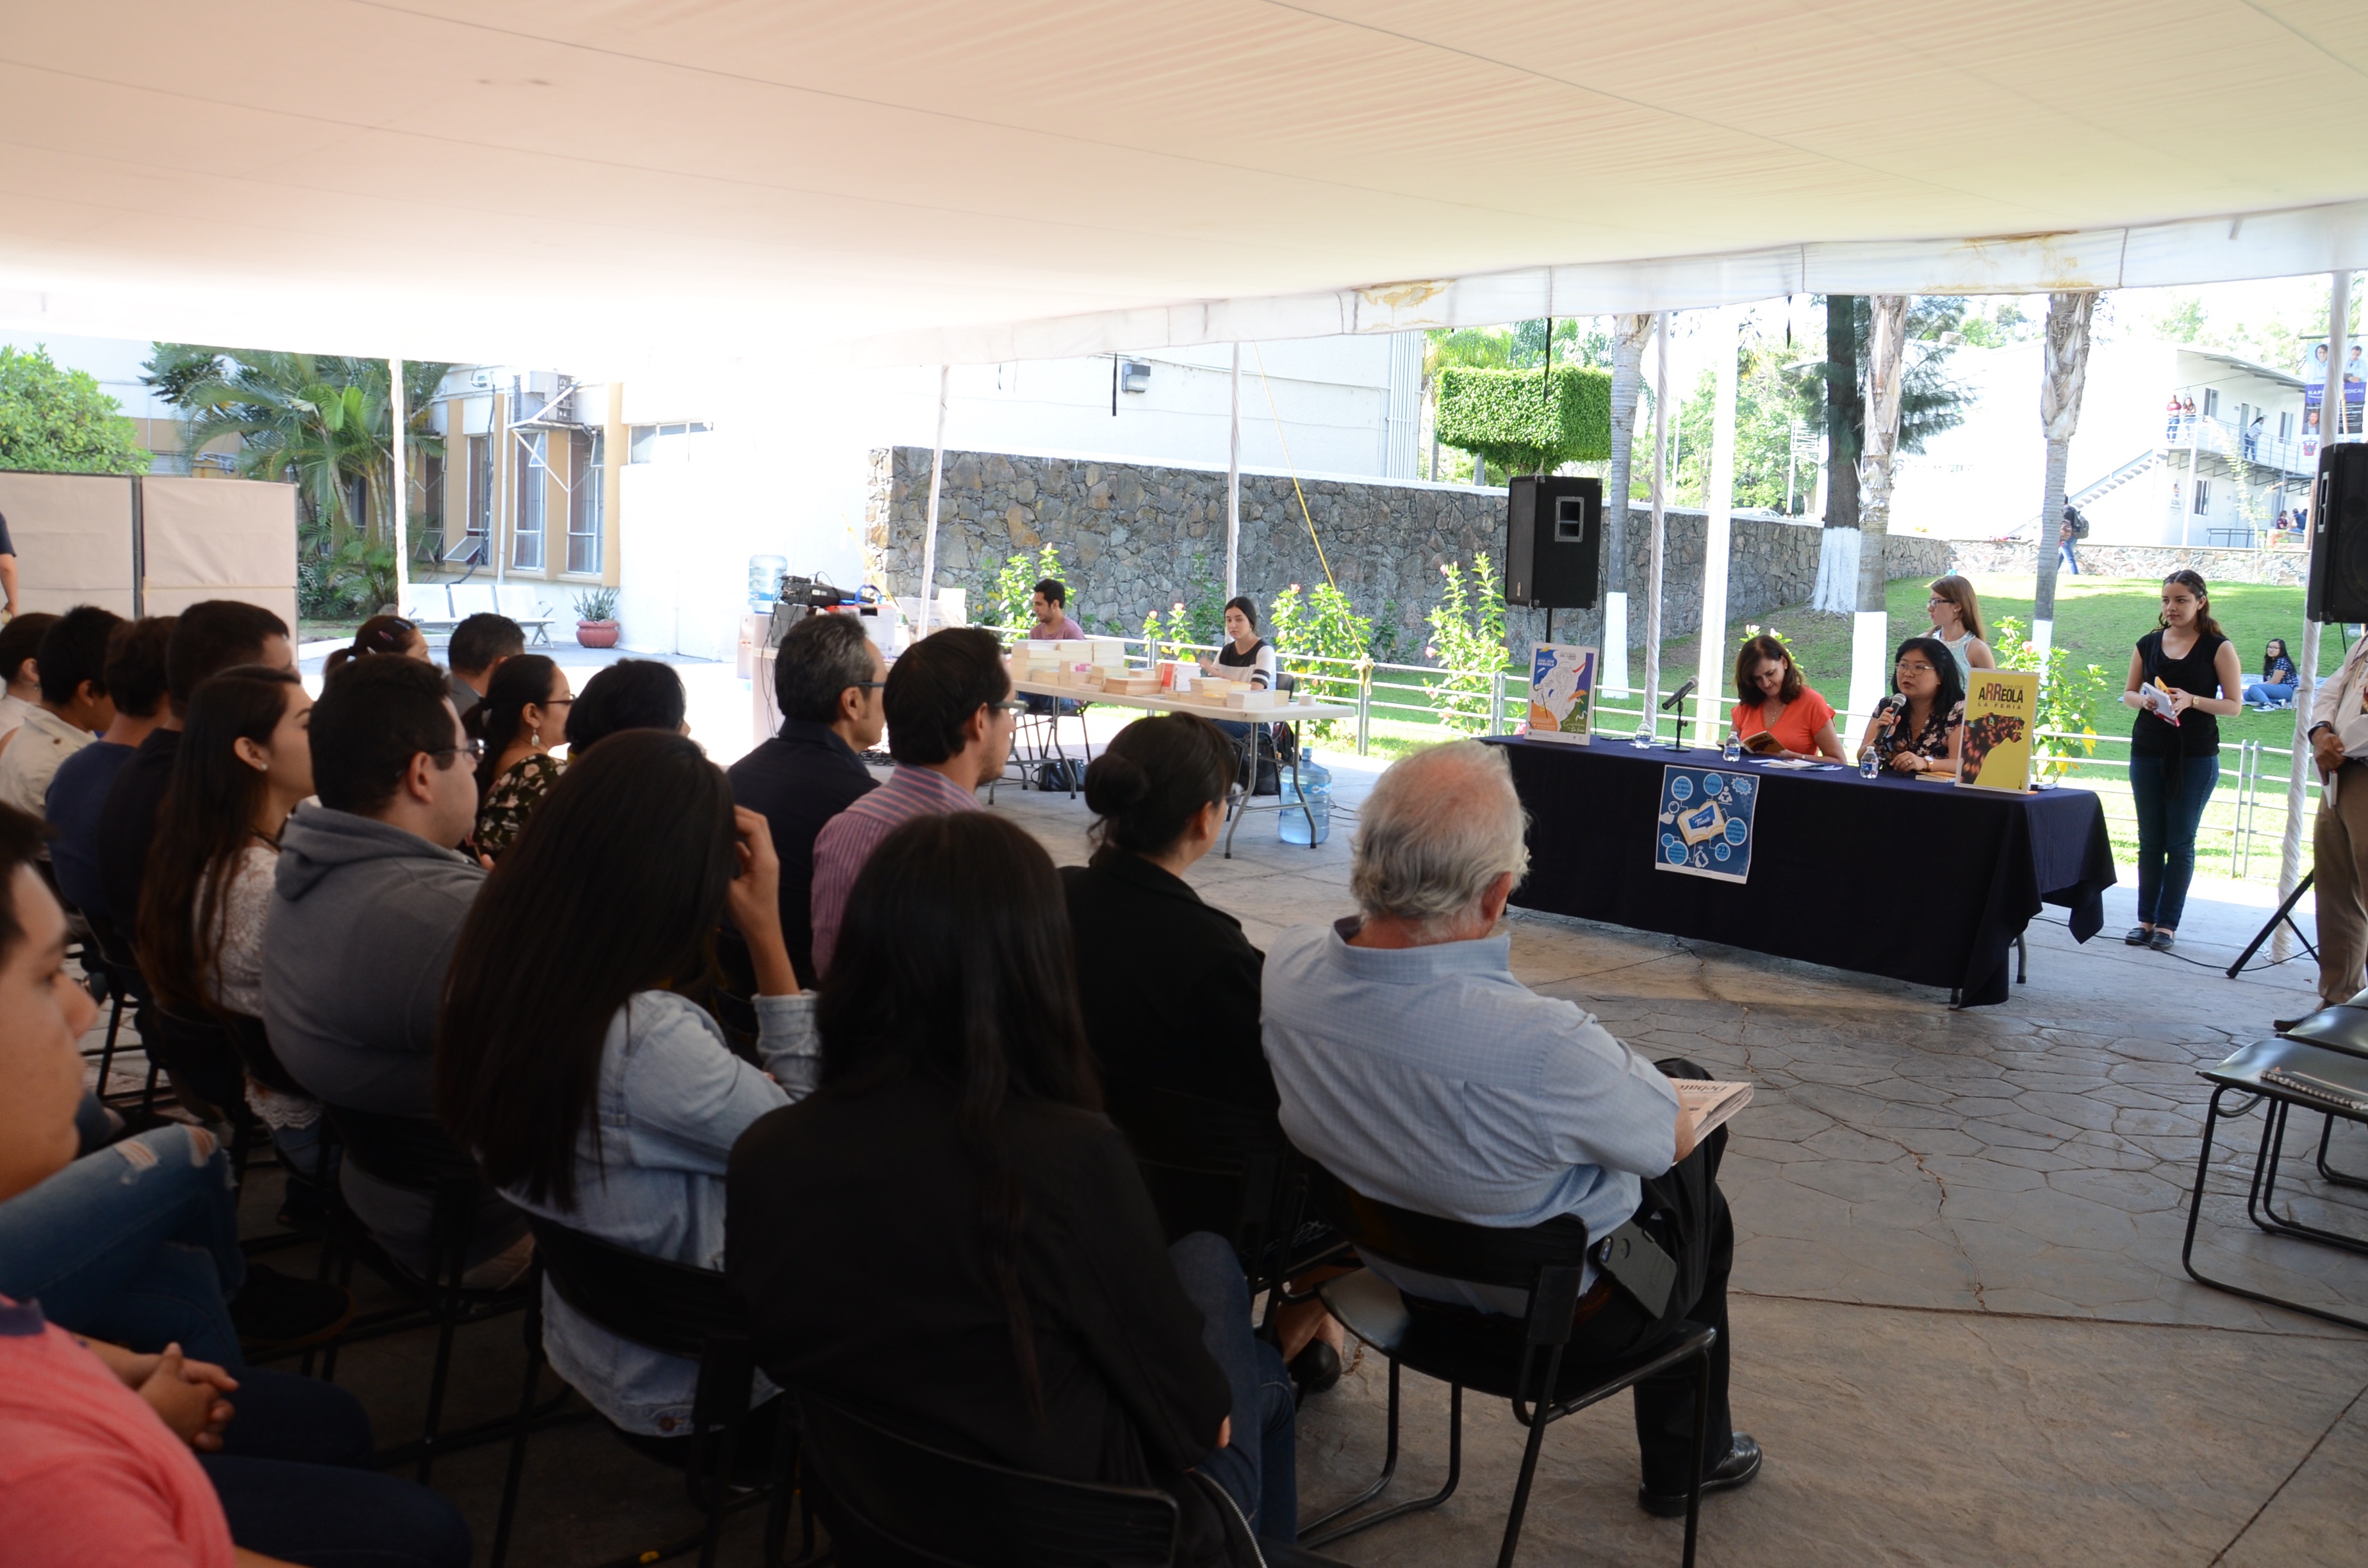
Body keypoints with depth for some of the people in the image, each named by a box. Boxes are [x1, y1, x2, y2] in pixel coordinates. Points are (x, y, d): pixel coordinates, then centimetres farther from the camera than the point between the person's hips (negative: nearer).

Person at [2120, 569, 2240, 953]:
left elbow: (2234, 705, -4)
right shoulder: (2149, 644, 8)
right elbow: (2128, 693, 13)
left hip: (2196, 756, -3)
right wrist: (2144, 700, -10)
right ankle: (2146, 919, 11)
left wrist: (2192, 700, -20)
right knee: (2149, 841, 6)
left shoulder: (2219, 648, -2)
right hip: (2148, 751, 4)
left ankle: (2167, 924, 3)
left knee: (2180, 842, -1)